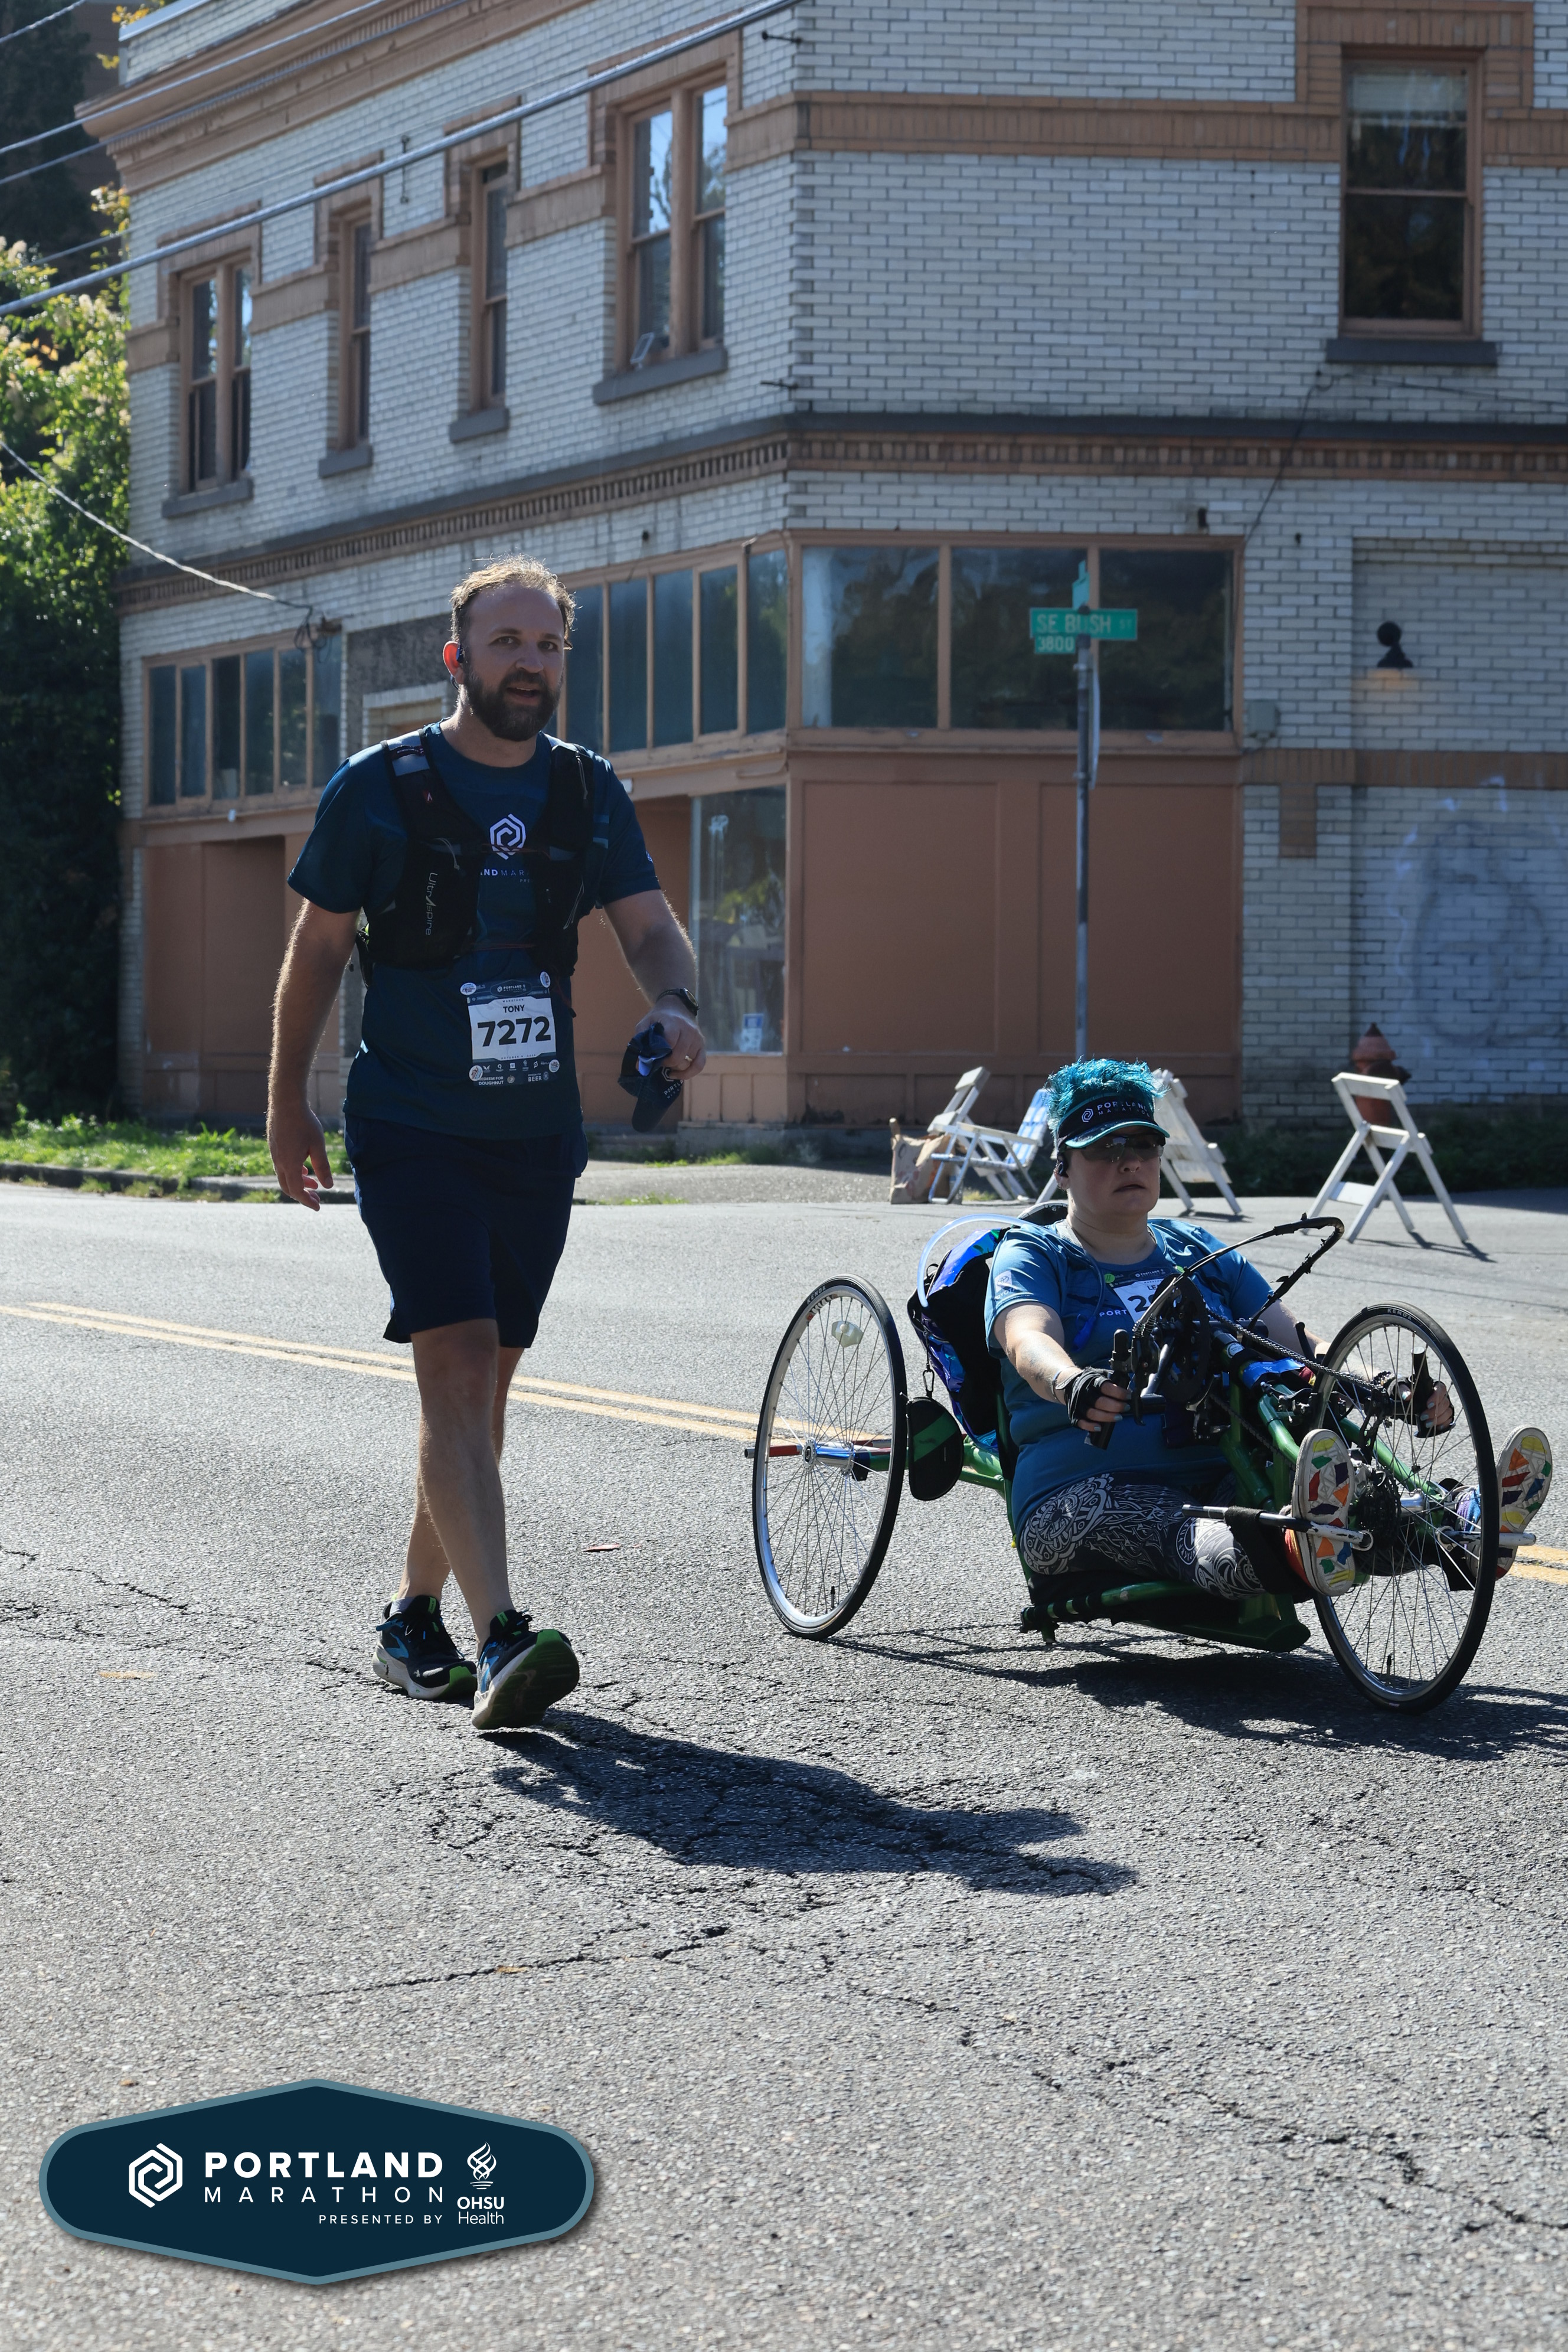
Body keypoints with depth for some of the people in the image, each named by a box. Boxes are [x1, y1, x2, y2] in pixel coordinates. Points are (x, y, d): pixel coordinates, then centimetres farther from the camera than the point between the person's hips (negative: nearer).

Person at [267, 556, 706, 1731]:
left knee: (482, 1383, 10)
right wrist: (288, 1103, 4)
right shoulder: (380, 787, -3)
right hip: (412, 1131, -4)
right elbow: (319, 947, 3)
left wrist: (675, 1004, -21)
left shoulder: (589, 793, 8)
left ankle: (415, 1616, 25)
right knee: (456, 1368, -16)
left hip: (537, 1134, 5)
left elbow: (650, 924, 1)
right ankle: (501, 1640, -25)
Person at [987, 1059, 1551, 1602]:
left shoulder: (1203, 1255, 24)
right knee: (1184, 1535, -42)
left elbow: (1296, 1343, 15)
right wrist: (1073, 1386, -41)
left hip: (1220, 1481, 5)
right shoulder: (1030, 1258, 9)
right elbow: (1030, 1343, -14)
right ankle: (1292, 1559, -74)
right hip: (1084, 1492, -5)